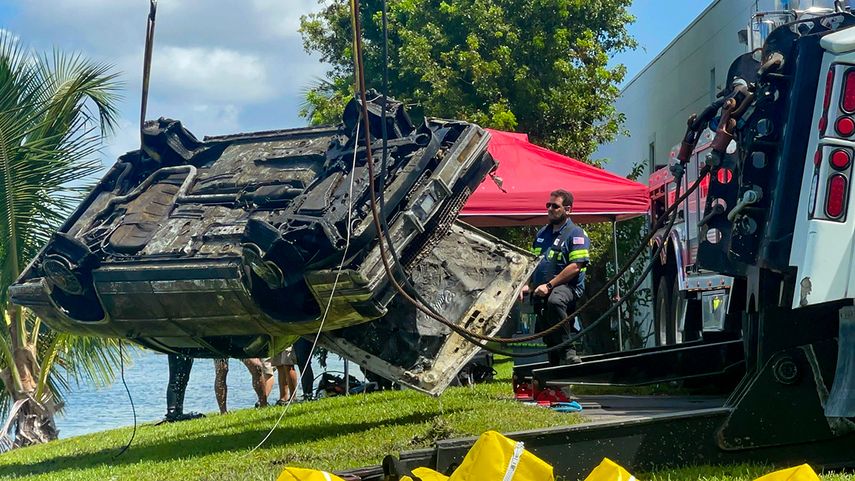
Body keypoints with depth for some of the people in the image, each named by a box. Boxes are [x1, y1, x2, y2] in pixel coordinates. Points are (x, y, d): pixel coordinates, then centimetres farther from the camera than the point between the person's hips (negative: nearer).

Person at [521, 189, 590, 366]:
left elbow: (575, 266, -14)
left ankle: (567, 350, -35)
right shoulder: (542, 233, 21)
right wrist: (527, 284, 10)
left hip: (567, 286, -8)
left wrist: (549, 285, -19)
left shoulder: (576, 234, -3)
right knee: (544, 331, 7)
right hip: (541, 293, 8)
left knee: (555, 301, -40)